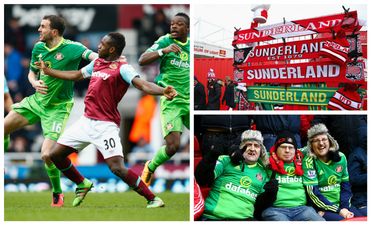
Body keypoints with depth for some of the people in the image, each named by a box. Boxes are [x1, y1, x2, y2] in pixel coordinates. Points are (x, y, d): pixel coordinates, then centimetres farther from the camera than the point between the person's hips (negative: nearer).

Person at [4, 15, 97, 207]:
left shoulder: (71, 48, -19)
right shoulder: (39, 47, 0)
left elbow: (92, 56, -34)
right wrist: (35, 83, -9)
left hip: (57, 107, -6)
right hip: (37, 101, 6)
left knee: (47, 155, -15)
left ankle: (57, 193, 10)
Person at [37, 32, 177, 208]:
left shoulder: (122, 68, -11)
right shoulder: (97, 63, 13)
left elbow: (142, 85, -26)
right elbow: (76, 75, 30)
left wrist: (163, 91, -45)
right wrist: (47, 70, 36)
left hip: (105, 125, -8)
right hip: (86, 121, 8)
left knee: (117, 168, -20)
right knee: (55, 155, 9)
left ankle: (153, 199, -7)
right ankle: (82, 184, 32)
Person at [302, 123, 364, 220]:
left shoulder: (340, 157, 6)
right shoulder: (309, 162, -9)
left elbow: (345, 185, 10)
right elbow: (313, 193, -13)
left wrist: (344, 207, -6)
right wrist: (338, 211, -15)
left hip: (341, 205, 5)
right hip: (321, 208, -5)